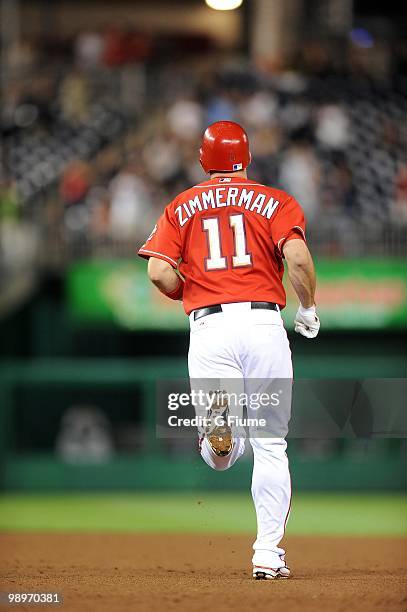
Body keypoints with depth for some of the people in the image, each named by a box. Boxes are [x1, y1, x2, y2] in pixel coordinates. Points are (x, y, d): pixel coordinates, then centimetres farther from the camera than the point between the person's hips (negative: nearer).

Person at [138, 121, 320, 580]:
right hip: (263, 323, -1)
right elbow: (297, 256, -9)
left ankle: (218, 418, -36)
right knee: (270, 446, 7)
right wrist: (308, 310, 7)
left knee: (221, 456, 0)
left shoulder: (181, 208, 13)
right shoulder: (275, 201, 8)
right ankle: (268, 554, 3)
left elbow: (159, 271, 0)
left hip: (208, 325, 1)